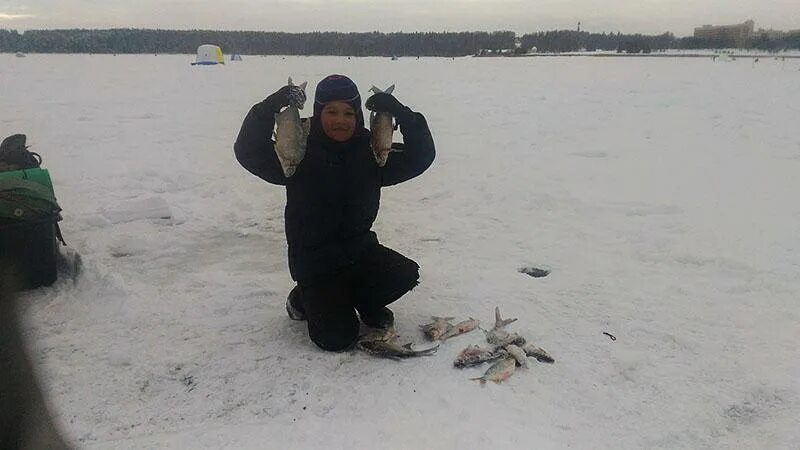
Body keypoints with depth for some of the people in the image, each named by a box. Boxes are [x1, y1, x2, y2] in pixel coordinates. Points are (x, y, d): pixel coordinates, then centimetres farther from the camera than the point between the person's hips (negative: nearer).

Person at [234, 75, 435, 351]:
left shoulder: (370, 152, -2)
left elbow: (420, 157, -9)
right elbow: (248, 152, -24)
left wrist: (403, 115, -23)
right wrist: (270, 108, -36)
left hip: (359, 248, 4)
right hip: (314, 260, -4)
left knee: (406, 274, -20)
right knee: (338, 338, -13)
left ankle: (366, 303, 12)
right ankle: (305, 299, 19)